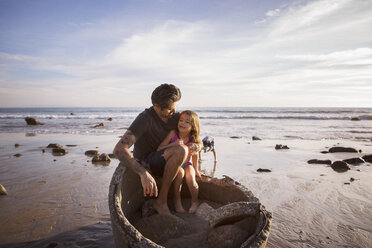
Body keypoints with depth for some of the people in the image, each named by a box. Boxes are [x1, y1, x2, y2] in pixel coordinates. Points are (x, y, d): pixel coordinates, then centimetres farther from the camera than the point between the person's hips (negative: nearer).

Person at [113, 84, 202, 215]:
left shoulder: (175, 116, -5)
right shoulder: (145, 119, -25)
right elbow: (119, 149, -35)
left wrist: (197, 145, -24)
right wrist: (143, 173, -49)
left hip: (161, 162, 8)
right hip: (144, 163, -8)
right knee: (181, 150, -30)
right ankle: (161, 201, -21)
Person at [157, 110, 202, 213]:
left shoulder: (193, 140, -16)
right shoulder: (173, 133, -20)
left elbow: (195, 155, -1)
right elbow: (159, 149, -20)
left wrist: (196, 170, 6)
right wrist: (174, 144, -32)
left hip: (187, 164, 1)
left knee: (191, 180, -26)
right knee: (180, 172, -32)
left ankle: (194, 202, 7)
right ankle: (177, 199, -7)